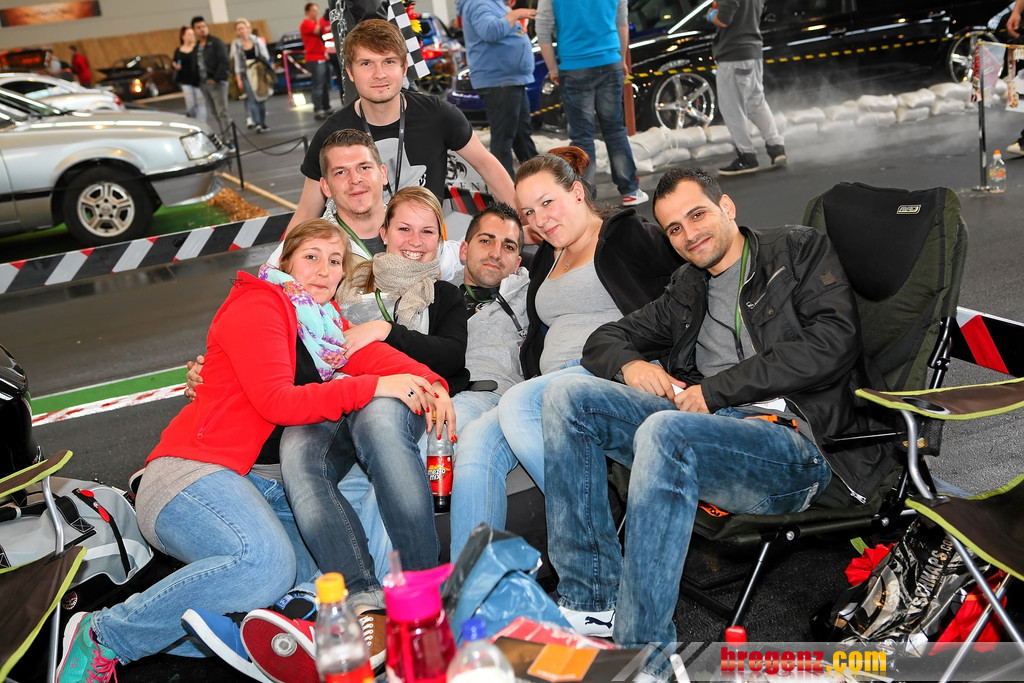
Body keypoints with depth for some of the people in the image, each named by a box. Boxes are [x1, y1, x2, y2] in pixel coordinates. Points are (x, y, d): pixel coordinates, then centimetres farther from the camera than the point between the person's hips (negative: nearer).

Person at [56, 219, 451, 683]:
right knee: (266, 565, -35)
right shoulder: (257, 306, -4)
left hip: (265, 487, 8)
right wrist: (373, 387, -20)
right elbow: (277, 400, -17)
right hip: (194, 471, -8)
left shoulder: (325, 321, 21)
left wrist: (429, 383, -16)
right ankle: (104, 636, -15)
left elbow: (371, 353, 3)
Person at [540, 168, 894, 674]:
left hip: (797, 443, -6)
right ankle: (589, 600, -13)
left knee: (665, 431, -36)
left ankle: (639, 641, -29)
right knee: (567, 395, -10)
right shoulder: (686, 293, 27)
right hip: (706, 428, 6)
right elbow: (604, 340, 31)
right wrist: (629, 364, 4)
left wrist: (717, 389, -8)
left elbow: (831, 342, -6)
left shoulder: (798, 250, 12)